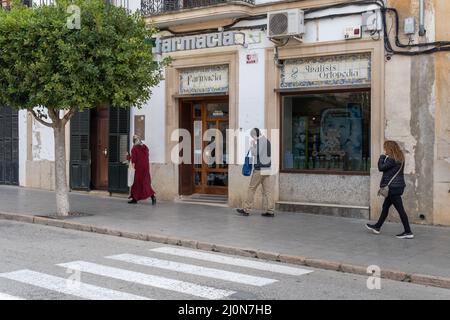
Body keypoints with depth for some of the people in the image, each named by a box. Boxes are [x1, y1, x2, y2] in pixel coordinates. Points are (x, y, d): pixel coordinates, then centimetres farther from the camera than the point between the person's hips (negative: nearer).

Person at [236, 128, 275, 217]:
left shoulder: (260, 140, -10)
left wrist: (252, 145, -1)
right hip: (267, 169, 8)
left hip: (259, 169, -8)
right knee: (267, 190, 5)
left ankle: (246, 210, 2)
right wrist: (254, 146, 15)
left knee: (252, 188, -2)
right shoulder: (267, 140, 17)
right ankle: (270, 211, 1)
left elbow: (256, 153, -17)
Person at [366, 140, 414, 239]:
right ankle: (377, 227, 32)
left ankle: (408, 232, -4)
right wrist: (384, 158, 5)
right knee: (385, 206, 19)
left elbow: (381, 167, -15)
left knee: (400, 209, -7)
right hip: (398, 186, 10)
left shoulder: (392, 159, -18)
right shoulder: (400, 158, 11)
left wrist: (382, 158, 0)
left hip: (393, 187, -10)